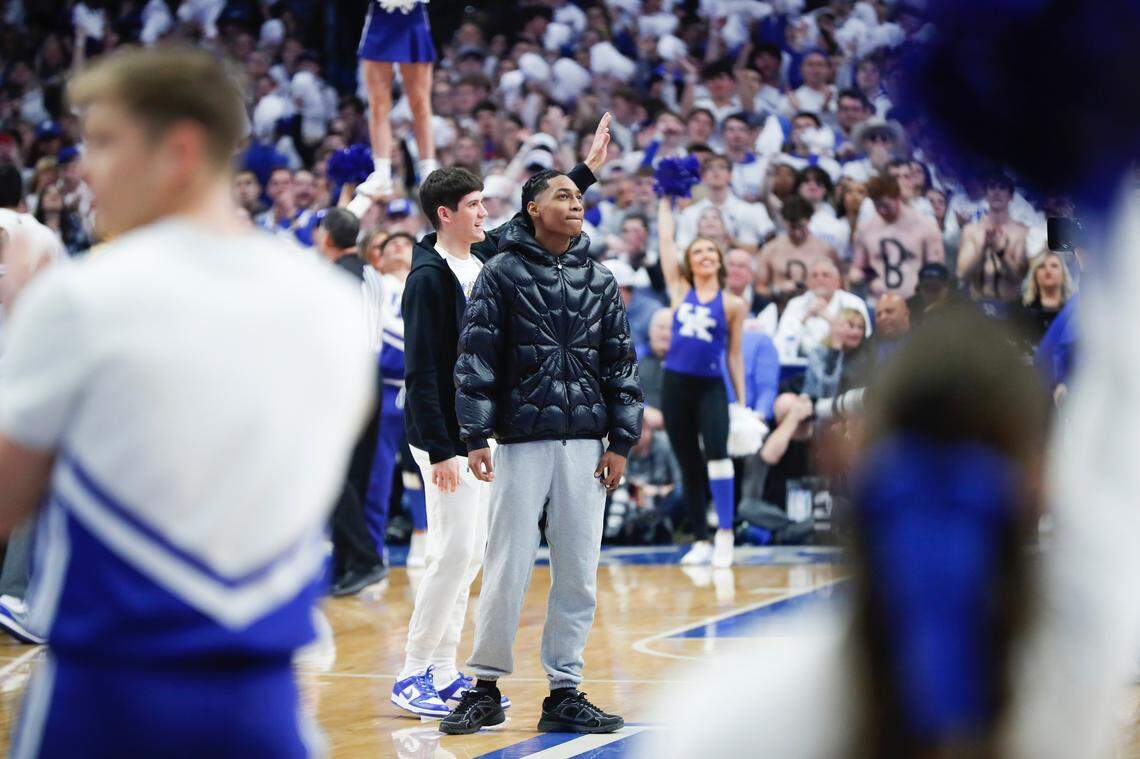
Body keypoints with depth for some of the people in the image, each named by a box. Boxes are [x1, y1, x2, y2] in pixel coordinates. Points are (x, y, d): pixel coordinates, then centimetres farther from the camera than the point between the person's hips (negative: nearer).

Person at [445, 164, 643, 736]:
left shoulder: (600, 280, 12)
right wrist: (476, 436, -10)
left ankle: (564, 693, 11)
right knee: (507, 570, -3)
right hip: (523, 438, -3)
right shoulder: (502, 273, 1)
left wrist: (621, 441, 6)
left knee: (578, 575, 3)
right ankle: (486, 688, 9)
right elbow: (476, 356, -4)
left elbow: (621, 361, 12)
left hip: (585, 442, 4)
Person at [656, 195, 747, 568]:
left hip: (711, 387, -2)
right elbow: (665, 239, 10)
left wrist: (742, 402, 6)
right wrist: (666, 200, 16)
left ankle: (725, 532, -20)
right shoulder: (680, 290, 9)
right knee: (689, 466, 6)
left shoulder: (732, 305, 5)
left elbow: (734, 355, 8)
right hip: (676, 385, 2)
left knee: (716, 451, -24)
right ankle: (701, 541, 14)